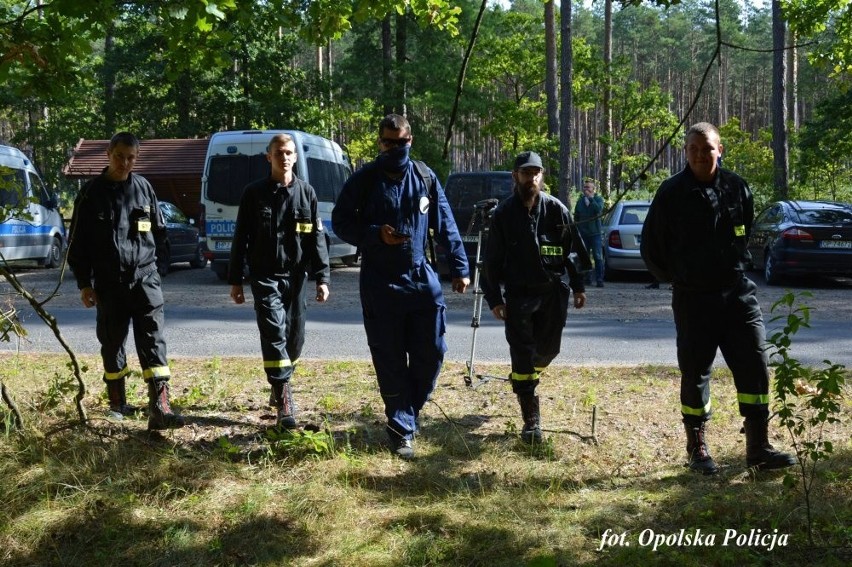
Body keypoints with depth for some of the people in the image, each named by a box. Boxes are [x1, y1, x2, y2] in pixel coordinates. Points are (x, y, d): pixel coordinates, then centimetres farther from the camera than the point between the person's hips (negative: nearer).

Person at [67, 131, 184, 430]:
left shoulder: (144, 187, 5)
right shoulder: (91, 193, -1)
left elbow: (159, 230, 19)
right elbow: (78, 243, 1)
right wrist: (84, 283, -1)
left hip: (145, 278, 1)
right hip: (108, 283, 0)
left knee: (153, 340, -9)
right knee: (112, 342, 10)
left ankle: (159, 408, -15)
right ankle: (117, 403, 26)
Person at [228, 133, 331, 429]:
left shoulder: (306, 193, 5)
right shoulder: (254, 193, 0)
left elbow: (317, 238, 5)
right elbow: (241, 238, 3)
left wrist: (322, 277, -3)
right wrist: (236, 280, 1)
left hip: (296, 276, 3)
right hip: (265, 276, -3)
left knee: (295, 337, 8)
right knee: (274, 333, -13)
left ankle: (279, 386, 31)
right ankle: (284, 402, -14)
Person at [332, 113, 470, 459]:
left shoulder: (425, 177, 5)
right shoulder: (364, 180, -2)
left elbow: (445, 225, 8)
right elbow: (341, 222, 1)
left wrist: (459, 268, 4)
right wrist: (376, 234, -15)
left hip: (421, 278, 3)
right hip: (380, 284, -2)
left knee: (432, 352, 4)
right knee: (391, 362, 2)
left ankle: (412, 409, 28)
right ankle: (401, 431, 12)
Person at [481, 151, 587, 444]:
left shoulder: (556, 209, -1)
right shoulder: (503, 214, -3)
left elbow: (572, 249, 7)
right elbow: (493, 259, 1)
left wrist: (578, 287, 5)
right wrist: (494, 298, -2)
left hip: (553, 291, 2)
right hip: (519, 293, -2)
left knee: (548, 348, 13)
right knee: (522, 352, -5)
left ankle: (525, 379, 46)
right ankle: (531, 420, -1)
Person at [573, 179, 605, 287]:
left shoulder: (598, 199, 1)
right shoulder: (580, 201, 11)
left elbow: (599, 209, -20)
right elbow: (576, 217, 16)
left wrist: (591, 198, -17)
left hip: (596, 233, -4)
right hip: (583, 233, 4)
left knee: (598, 258, -7)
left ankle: (599, 280, -6)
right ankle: (587, 278, 13)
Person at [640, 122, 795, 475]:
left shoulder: (736, 188, 2)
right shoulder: (672, 193, -7)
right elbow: (651, 247, 2)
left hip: (737, 293, 3)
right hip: (693, 298, -3)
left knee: (754, 367, 0)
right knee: (695, 373, 5)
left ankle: (758, 447, 9)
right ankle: (697, 449, 18)